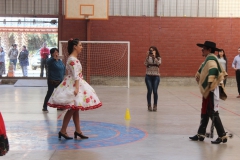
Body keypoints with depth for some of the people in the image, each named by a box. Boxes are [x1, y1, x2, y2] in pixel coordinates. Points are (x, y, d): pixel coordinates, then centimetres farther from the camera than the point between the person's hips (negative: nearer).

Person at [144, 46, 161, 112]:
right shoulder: (148, 58, 7)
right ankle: (149, 105, 3)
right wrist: (148, 56, -16)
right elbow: (145, 64, -11)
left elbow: (158, 63, -14)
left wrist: (154, 56, -21)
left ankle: (155, 106, 6)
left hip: (156, 76, 0)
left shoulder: (158, 58, 7)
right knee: (149, 91, -6)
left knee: (155, 91, -6)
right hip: (148, 76, 0)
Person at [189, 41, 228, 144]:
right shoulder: (208, 59, 16)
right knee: (204, 113, 15)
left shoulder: (211, 59, -16)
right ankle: (201, 134, 23)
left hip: (212, 90, -11)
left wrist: (210, 85, -26)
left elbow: (213, 71, -31)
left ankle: (222, 136, -2)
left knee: (213, 113, -7)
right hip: (207, 90, 11)